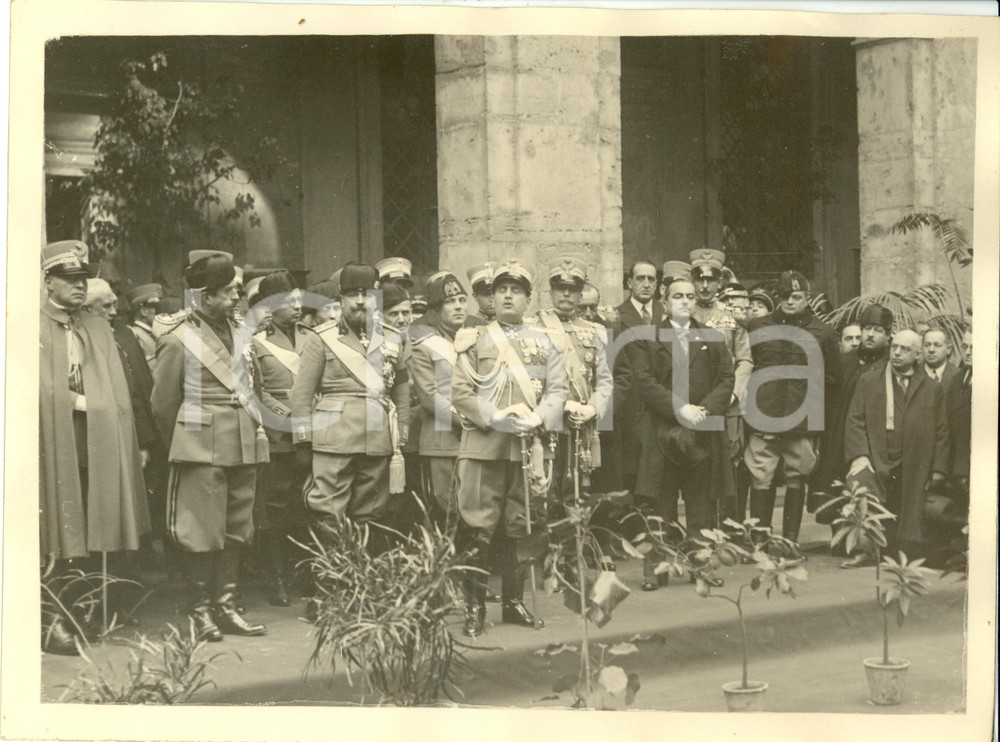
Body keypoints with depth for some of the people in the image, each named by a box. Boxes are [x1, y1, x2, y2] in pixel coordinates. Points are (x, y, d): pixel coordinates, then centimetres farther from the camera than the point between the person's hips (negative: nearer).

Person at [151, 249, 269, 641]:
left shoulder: (241, 334, 11)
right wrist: (183, 447, 5)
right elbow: (163, 404, -2)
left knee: (236, 531, 9)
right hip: (202, 450, -6)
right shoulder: (178, 342, -8)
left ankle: (226, 606, 17)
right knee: (202, 532, -3)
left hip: (244, 447, 6)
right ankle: (200, 611, 7)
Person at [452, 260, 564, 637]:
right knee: (478, 529, -5)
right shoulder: (473, 339, 7)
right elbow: (460, 391, -1)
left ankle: (514, 602, 18)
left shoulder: (543, 342, 13)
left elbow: (556, 390, 8)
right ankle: (475, 608, 1)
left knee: (520, 528, 8)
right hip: (483, 445, -2)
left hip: (530, 446, 3)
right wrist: (495, 418, -13)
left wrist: (536, 419, -10)